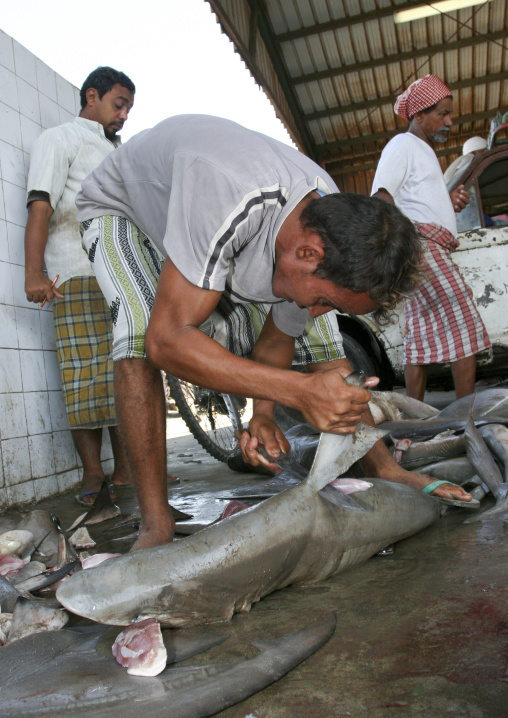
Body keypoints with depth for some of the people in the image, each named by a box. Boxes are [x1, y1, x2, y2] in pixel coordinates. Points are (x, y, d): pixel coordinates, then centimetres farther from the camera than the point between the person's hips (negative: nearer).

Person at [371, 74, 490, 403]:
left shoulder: (424, 151, 31)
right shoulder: (403, 144, 0)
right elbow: (381, 201, -12)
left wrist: (450, 202, 16)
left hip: (431, 249, 10)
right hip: (420, 243, -10)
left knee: (423, 335, 3)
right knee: (464, 321, -15)